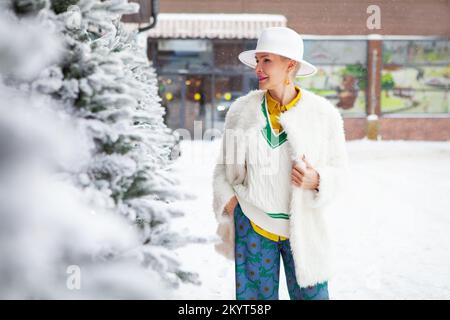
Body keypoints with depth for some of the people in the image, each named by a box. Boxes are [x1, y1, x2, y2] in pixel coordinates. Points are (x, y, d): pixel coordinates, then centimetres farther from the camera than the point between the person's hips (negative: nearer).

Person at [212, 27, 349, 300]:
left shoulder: (323, 114, -5)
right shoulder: (241, 111, -2)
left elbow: (339, 169, 3)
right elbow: (225, 165, 10)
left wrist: (317, 180, -17)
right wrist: (228, 200, -3)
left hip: (302, 225, -1)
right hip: (253, 224, 1)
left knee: (312, 294, 1)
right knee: (254, 296, 5)